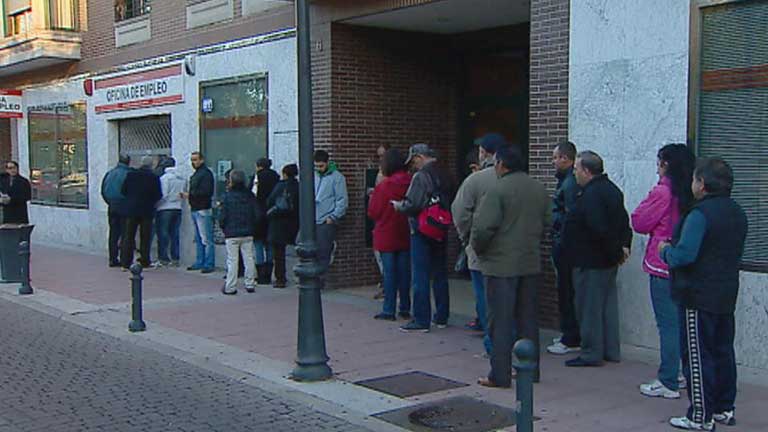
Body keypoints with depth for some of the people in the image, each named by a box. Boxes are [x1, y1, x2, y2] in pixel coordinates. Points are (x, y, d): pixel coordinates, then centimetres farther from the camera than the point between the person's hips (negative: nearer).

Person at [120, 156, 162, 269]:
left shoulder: (131, 175, -1)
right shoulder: (153, 177, -9)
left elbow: (123, 191, 3)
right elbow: (158, 195, -8)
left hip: (131, 210, 2)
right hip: (147, 211, -2)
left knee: (129, 237, 6)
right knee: (145, 238, 6)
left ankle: (125, 263, 2)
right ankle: (144, 262, 8)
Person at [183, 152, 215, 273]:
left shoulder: (206, 173, -9)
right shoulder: (195, 175, 21)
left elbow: (206, 192, -20)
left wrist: (190, 195, -16)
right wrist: (186, 195, 4)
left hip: (203, 210, -10)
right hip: (195, 210, 10)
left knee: (206, 239, -8)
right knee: (198, 239, 12)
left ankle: (209, 264, -7)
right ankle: (200, 262, 18)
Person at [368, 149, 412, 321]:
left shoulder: (384, 186, -15)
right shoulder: (411, 184, -5)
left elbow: (373, 213, -8)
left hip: (387, 237, -4)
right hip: (405, 235, 4)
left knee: (389, 273, 1)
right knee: (405, 272, 10)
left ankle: (389, 310, 4)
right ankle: (405, 309, 16)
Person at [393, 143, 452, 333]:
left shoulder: (421, 177, -15)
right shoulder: (443, 176, 8)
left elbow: (413, 205, -22)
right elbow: (449, 203, 12)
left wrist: (399, 205, -3)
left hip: (422, 232, -8)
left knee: (420, 277, -3)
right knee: (440, 275, 14)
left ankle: (421, 320, -1)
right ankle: (441, 317, 21)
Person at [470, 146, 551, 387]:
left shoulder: (497, 189, -14)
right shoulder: (539, 189, 8)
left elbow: (483, 226, -20)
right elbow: (547, 222, 13)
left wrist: (477, 248, -3)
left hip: (501, 265, -6)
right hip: (532, 264, 6)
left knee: (501, 321, 0)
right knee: (528, 319, 14)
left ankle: (500, 375, 4)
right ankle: (530, 371, 20)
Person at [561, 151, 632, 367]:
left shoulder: (591, 195, -20)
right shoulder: (610, 188, 13)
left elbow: (599, 230, -27)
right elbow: (624, 221, 17)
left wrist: (615, 251, -17)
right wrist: (624, 245, 8)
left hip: (591, 262, -10)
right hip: (608, 260, 10)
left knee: (589, 308, -1)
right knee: (607, 304, 16)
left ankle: (591, 353, 5)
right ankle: (611, 351, 24)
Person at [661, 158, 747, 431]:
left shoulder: (700, 214, -19)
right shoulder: (737, 213, 9)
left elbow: (684, 255, -25)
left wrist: (665, 250, -6)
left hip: (698, 298, -9)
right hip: (727, 296, 9)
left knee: (697, 357, -1)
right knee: (723, 352, 17)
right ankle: (725, 409, 26)